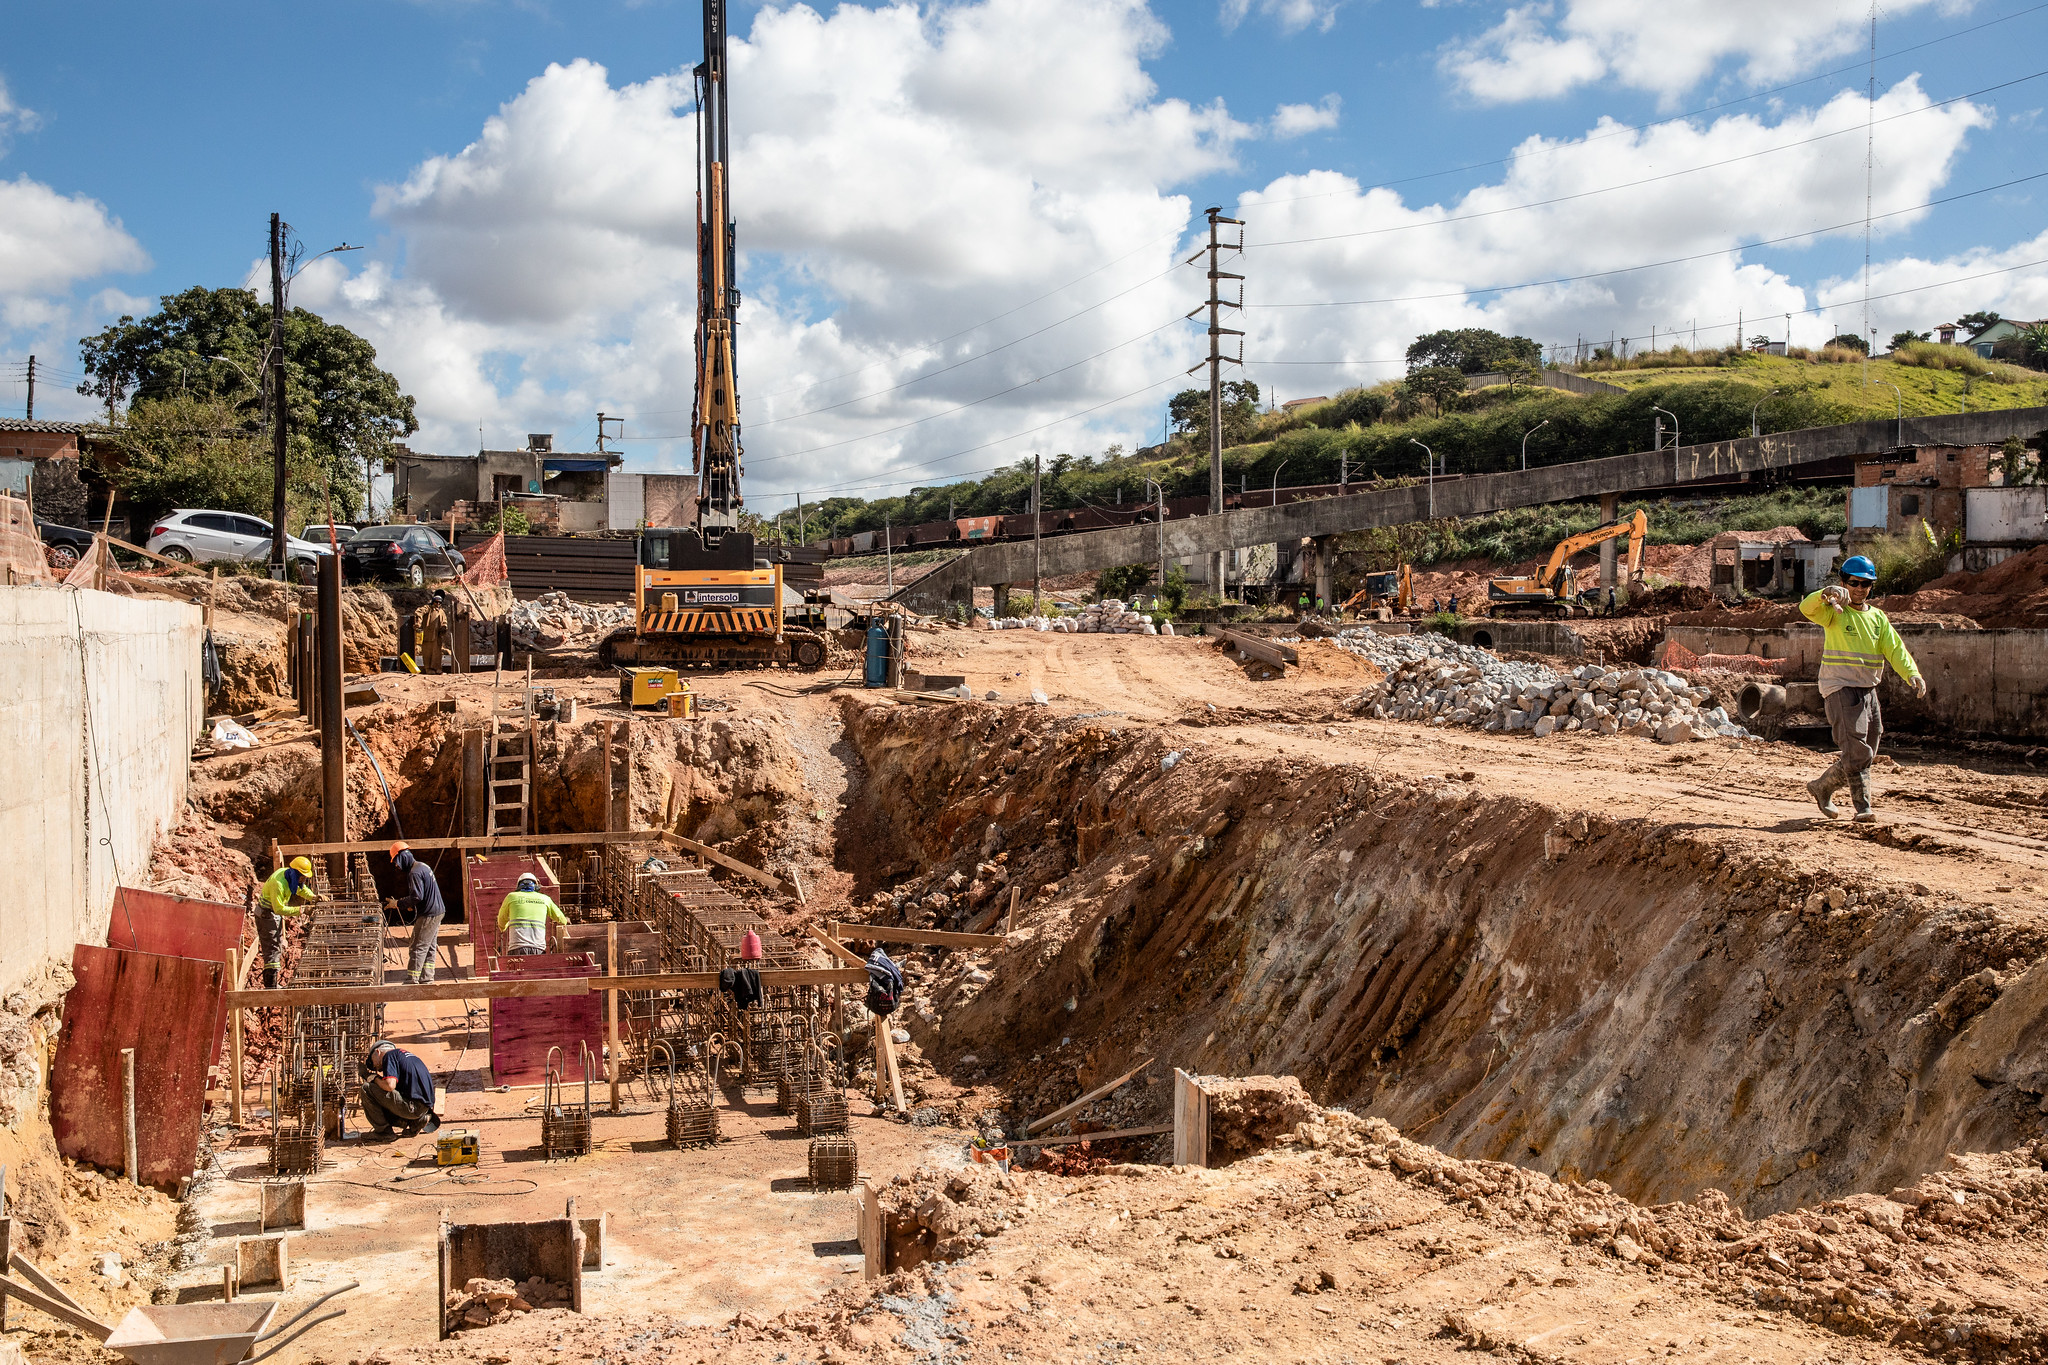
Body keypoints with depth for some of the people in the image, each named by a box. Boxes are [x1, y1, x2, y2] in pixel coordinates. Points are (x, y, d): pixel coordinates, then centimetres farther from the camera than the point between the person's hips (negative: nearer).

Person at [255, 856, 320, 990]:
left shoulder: (290, 876, -2)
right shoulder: (278, 883, -30)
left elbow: (301, 888, 17)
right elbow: (279, 908, -31)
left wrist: (312, 896, 1)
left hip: (276, 915, 10)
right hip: (266, 915, -10)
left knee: (278, 948, 15)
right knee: (272, 949, -13)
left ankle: (271, 983, 23)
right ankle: (270, 986, -15)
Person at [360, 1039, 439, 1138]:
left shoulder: (390, 1055, -1)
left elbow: (390, 1085, -17)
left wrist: (374, 1078, 2)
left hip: (412, 1106, -9)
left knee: (367, 1088, -3)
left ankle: (384, 1130, 3)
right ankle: (418, 1120, 11)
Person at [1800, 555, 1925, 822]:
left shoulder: (1877, 617, 13)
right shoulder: (1834, 611, -4)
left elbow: (1894, 648, 1)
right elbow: (1807, 608, -26)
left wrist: (1912, 674, -16)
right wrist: (1827, 594, -47)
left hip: (1868, 690, 7)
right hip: (1840, 688, -7)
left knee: (1865, 755, 12)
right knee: (1857, 751, -16)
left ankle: (1822, 787, 28)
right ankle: (1863, 806, -11)